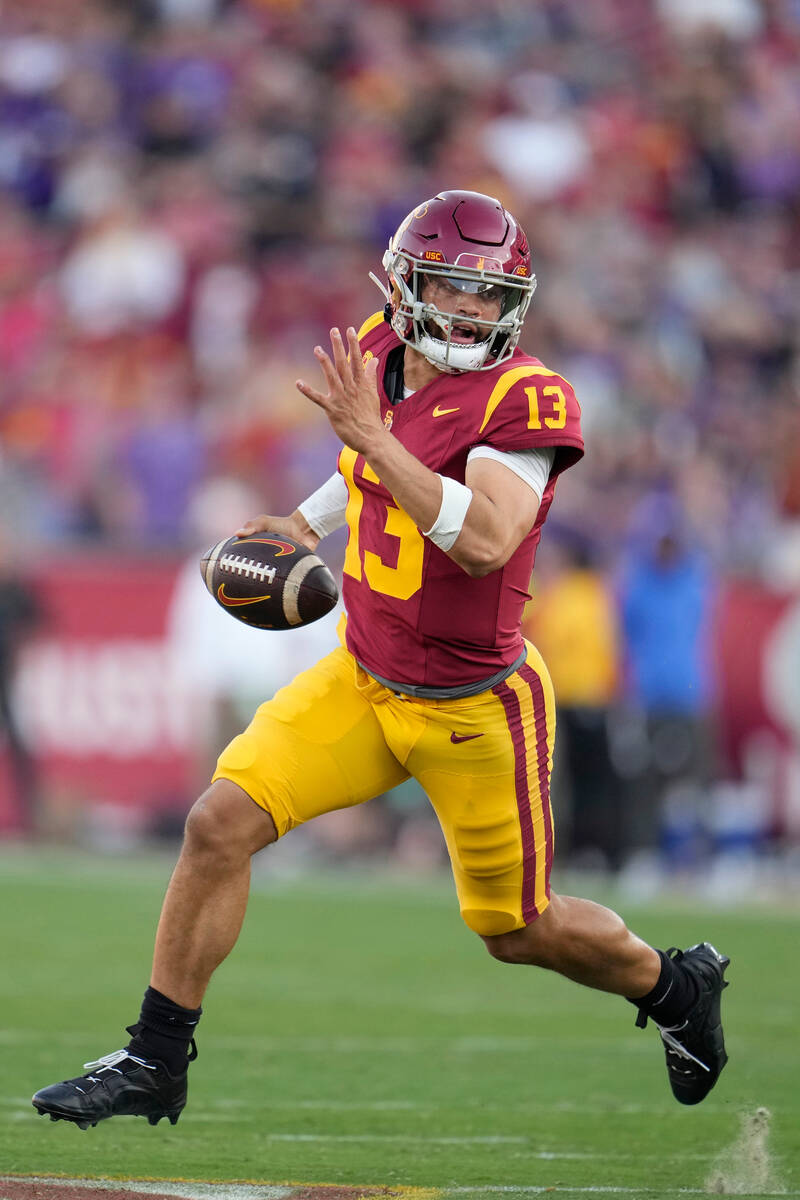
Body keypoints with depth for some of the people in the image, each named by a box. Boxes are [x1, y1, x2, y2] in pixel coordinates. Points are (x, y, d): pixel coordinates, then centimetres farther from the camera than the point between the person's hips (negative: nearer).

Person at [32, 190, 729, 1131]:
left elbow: (484, 540, -37)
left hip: (473, 708, -5)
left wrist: (371, 436, -37)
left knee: (516, 930, 10)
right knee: (220, 823, -10)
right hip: (361, 680, 5)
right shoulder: (379, 352, -1)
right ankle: (156, 1062, 0)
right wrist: (306, 523, 12)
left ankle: (675, 986, 40)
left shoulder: (525, 400, -22)